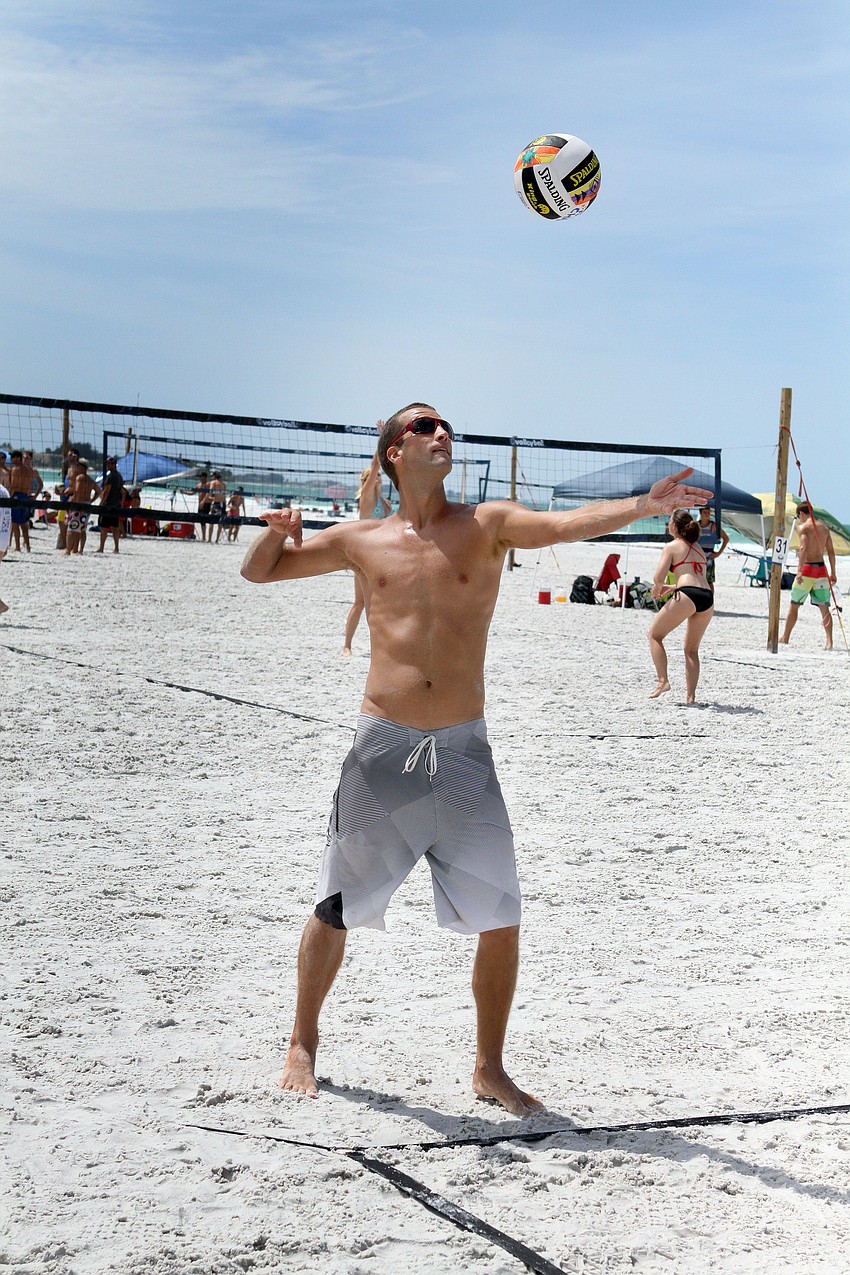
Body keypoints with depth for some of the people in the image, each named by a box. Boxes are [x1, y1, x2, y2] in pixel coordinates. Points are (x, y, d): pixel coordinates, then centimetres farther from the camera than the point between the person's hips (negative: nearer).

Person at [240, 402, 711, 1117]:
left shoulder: (487, 526, 4)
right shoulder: (362, 540, 7)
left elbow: (566, 525, -12)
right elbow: (257, 571, 17)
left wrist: (647, 504, -29)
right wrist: (277, 531, -6)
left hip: (464, 751, 0)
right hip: (383, 749, 0)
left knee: (501, 918, 1)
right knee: (337, 909, 9)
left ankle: (491, 1068, 19)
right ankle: (303, 1045, 30)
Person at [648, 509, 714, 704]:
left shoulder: (671, 547, 7)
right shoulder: (697, 548, 27)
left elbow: (659, 577, -5)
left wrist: (657, 588, 17)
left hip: (687, 595, -6)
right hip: (707, 597, 6)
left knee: (655, 634, 11)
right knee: (692, 650, 16)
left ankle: (663, 680, -1)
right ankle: (690, 695, 7)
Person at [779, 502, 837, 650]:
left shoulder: (802, 527, -5)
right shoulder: (824, 528, 13)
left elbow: (803, 548, -19)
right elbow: (831, 551, 12)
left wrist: (799, 570, -24)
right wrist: (833, 573, 16)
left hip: (807, 568, -5)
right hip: (821, 569, 5)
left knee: (793, 605, 9)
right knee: (824, 607, 2)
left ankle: (785, 638, 17)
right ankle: (829, 641, -10)